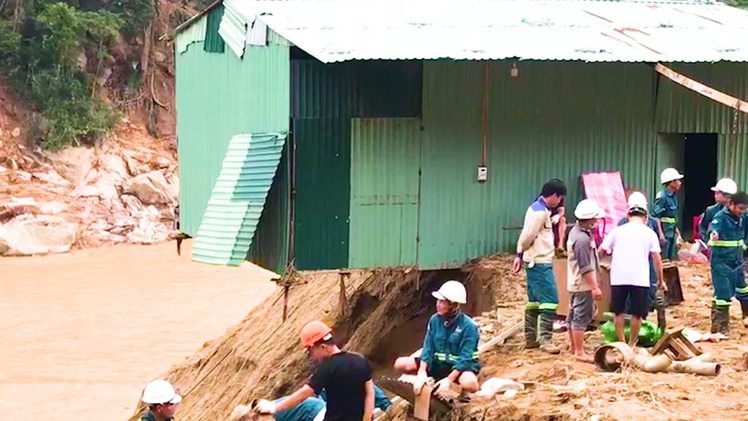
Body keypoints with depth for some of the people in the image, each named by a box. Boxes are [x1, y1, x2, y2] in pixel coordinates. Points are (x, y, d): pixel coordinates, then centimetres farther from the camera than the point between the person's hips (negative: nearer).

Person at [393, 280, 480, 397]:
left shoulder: (468, 326, -20)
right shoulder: (435, 320, -6)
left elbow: (465, 358, -22)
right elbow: (428, 348, -7)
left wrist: (448, 380, -31)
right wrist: (422, 372, -22)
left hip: (460, 366, -5)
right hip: (438, 363, 5)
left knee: (469, 384, -41)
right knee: (400, 364, -10)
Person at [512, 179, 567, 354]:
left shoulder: (537, 209, 16)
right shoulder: (540, 212, -16)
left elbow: (526, 236, 15)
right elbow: (528, 236, -18)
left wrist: (520, 255, 9)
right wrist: (521, 254, -1)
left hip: (536, 262, 10)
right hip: (540, 263, -10)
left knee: (534, 301, 12)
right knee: (550, 300, -11)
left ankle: (530, 338, 17)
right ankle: (546, 340, -12)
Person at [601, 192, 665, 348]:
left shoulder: (618, 230, 6)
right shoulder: (649, 233, 5)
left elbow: (602, 250, 3)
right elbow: (657, 259, 3)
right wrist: (660, 280, 12)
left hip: (618, 277, 1)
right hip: (640, 279, -1)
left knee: (619, 312, 12)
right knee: (636, 314, 8)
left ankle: (621, 343, 13)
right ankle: (631, 345, 13)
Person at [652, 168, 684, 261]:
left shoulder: (673, 196, 11)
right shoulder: (662, 197, -17)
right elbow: (655, 216, -20)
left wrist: (675, 229, 20)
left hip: (671, 232, 9)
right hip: (664, 232, -9)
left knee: (670, 258, 13)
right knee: (663, 259, -5)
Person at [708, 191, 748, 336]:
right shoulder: (721, 217, -18)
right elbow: (714, 228, -38)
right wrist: (713, 234, -58)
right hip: (721, 262, -7)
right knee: (723, 295, -8)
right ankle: (719, 327, -1)